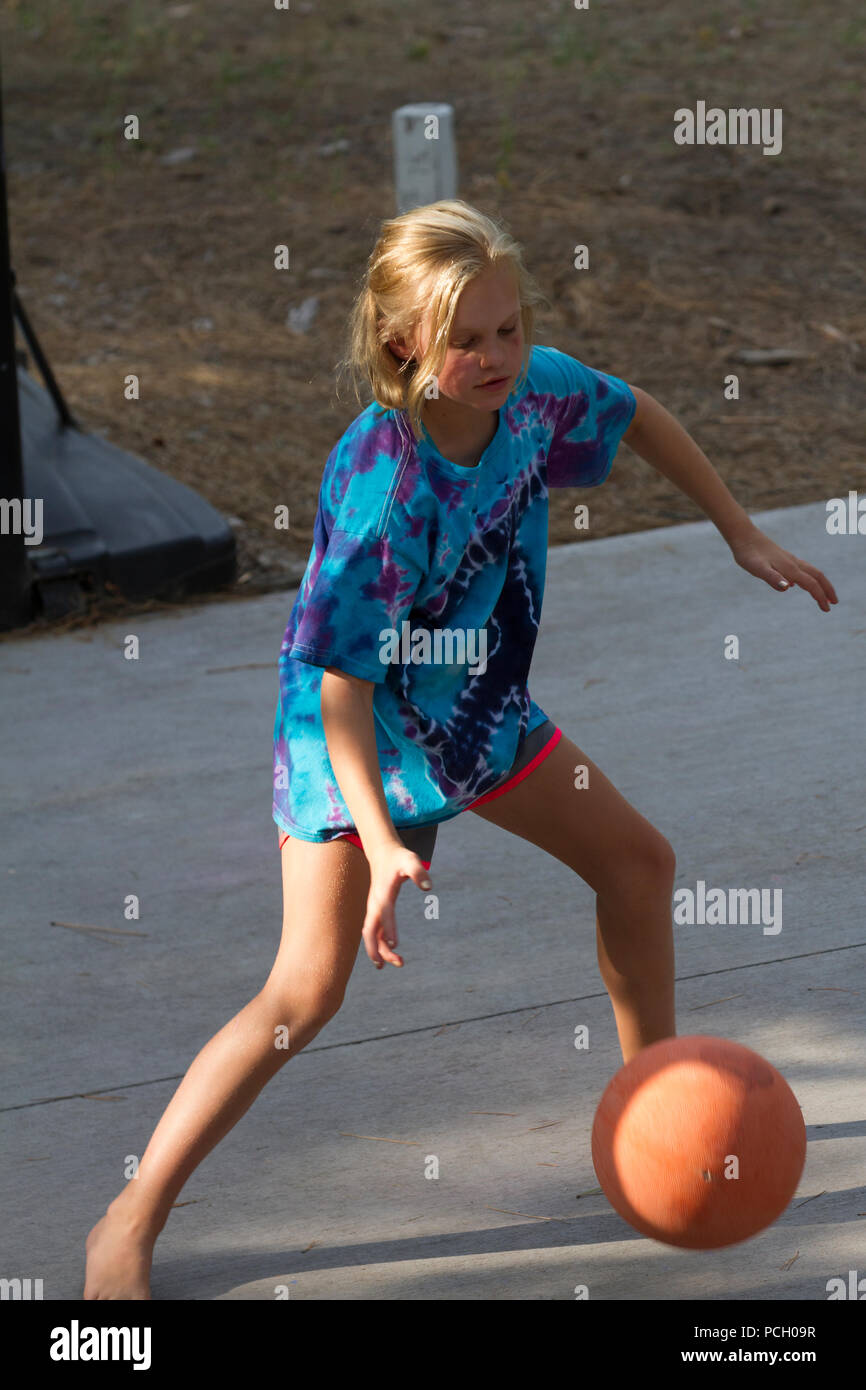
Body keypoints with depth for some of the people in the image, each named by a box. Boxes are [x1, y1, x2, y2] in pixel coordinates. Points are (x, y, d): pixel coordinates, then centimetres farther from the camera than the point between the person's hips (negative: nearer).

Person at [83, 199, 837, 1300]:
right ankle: (132, 1221, -8)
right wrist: (380, 842, -39)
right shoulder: (382, 484, -34)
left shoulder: (536, 386, -15)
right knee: (308, 991, -15)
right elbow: (342, 682, -31)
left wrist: (742, 535, 10)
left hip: (479, 704, 7)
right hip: (355, 728, -7)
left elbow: (638, 418, 9)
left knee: (638, 860, 15)